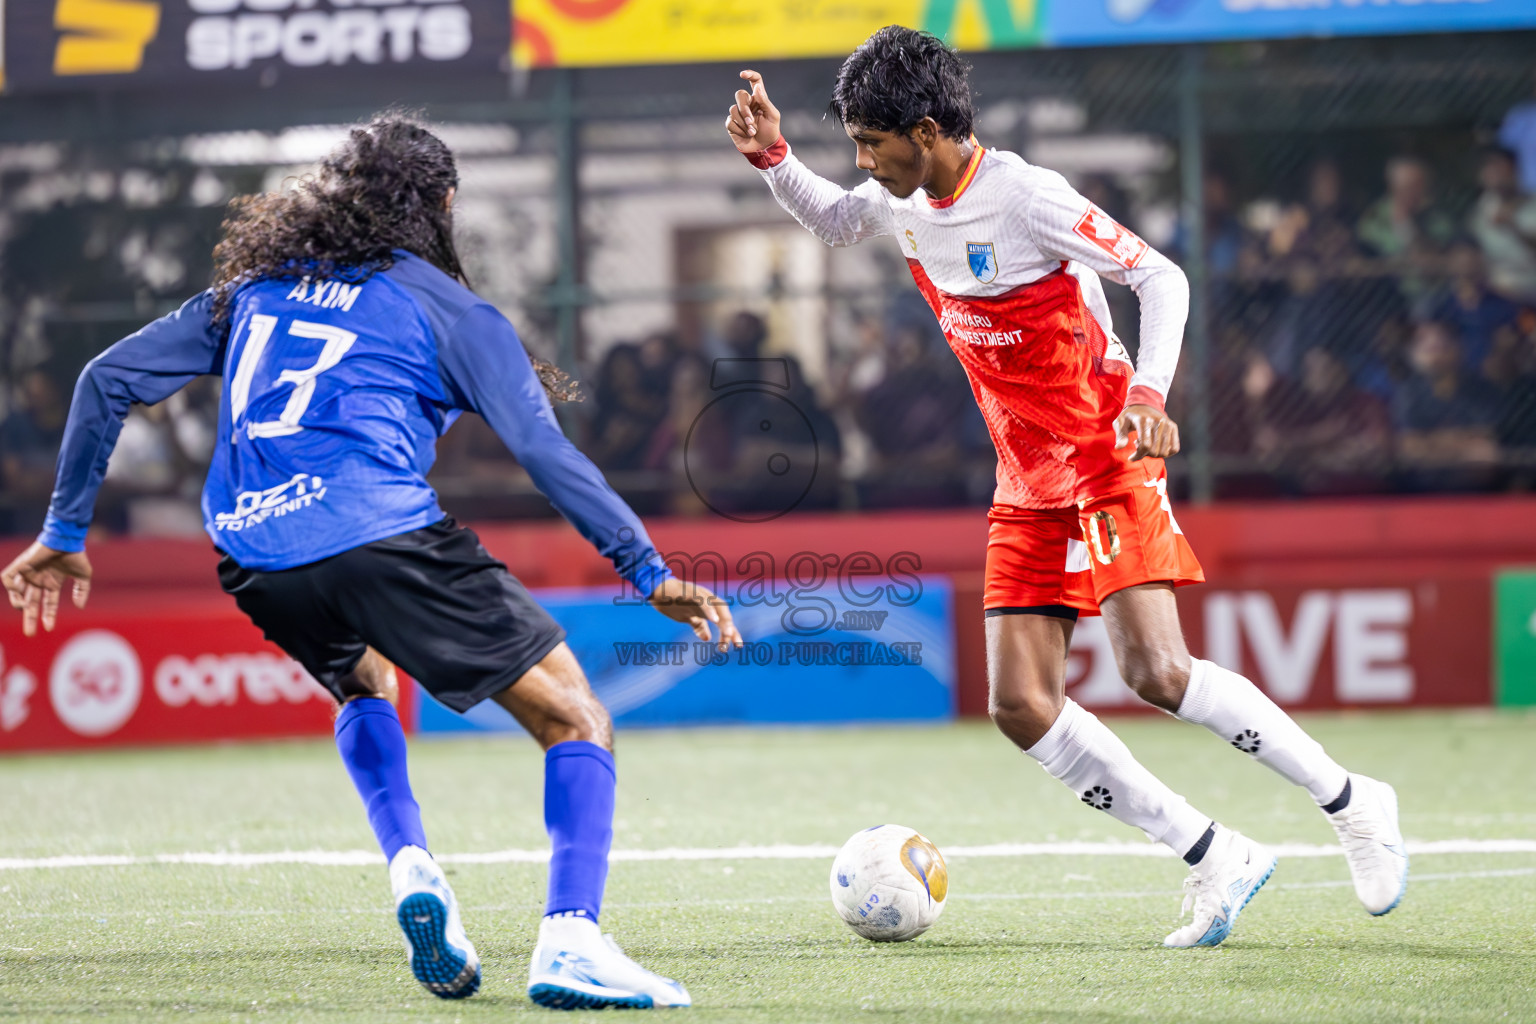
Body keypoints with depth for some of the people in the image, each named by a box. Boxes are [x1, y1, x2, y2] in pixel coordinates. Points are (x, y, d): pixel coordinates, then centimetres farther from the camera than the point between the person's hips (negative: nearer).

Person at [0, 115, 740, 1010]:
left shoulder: (255, 288, 24)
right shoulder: (446, 307, 10)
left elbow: (108, 380, 21)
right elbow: (544, 451, 0)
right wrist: (650, 573, 1)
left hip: (253, 560, 5)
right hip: (381, 536, -5)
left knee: (363, 682, 37)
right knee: (576, 719, 3)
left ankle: (410, 866, 12)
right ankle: (570, 943, -17)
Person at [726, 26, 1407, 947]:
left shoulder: (1026, 196, -18)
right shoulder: (906, 200, 4)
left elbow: (1160, 276, -16)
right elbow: (834, 222, 27)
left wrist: (1147, 392, -30)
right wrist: (772, 156, 9)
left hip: (1110, 465, -8)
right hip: (1027, 489, 8)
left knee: (1157, 672, -22)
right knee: (1023, 706, -5)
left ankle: (1351, 803, -4)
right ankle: (1218, 859, 2)